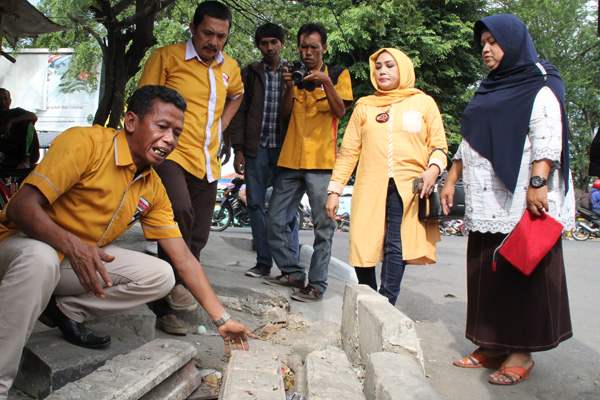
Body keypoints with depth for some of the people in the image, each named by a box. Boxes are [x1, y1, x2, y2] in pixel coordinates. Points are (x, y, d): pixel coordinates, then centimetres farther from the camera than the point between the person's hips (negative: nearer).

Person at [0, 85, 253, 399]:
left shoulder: (153, 190, 0)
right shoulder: (85, 143, -21)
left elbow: (184, 260, 0)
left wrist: (222, 320, -4)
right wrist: (73, 246, -44)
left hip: (85, 256, 6)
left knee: (160, 276, -10)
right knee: (40, 258, -41)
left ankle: (66, 310, -1)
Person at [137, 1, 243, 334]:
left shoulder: (230, 67, 14)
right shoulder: (167, 57, -1)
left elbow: (236, 95, 35)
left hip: (207, 163, 6)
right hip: (171, 155, -6)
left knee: (198, 237, 7)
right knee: (180, 212, -32)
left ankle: (165, 307, 20)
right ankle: (174, 283, -10)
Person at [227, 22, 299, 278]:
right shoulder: (250, 73, 10)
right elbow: (239, 112, 7)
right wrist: (238, 149, 0)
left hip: (284, 148, -1)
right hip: (256, 148, 2)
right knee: (255, 205, 3)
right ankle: (264, 262, 12)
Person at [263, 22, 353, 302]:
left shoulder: (339, 75, 8)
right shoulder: (296, 76, 18)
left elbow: (340, 111, -5)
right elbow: (285, 112, 8)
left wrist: (327, 82, -18)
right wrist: (289, 87, -8)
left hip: (322, 162, -4)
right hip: (291, 160, 5)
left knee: (323, 226, -4)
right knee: (275, 221, 3)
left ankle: (317, 285, 4)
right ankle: (292, 273, 18)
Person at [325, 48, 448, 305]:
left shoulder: (424, 103, 13)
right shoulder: (364, 106, 16)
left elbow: (439, 145, 11)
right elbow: (349, 151, 12)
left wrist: (434, 168, -11)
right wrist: (334, 190, 6)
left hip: (408, 188, -1)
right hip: (369, 188, 2)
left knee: (396, 247, -11)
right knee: (362, 247, 0)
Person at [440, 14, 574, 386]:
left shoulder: (539, 87, 0)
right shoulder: (489, 91, 23)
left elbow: (548, 140, -12)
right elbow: (468, 143, 25)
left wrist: (538, 183, -24)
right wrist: (451, 180, 18)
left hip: (522, 202, -7)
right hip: (486, 202, 8)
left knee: (522, 271, -4)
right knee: (486, 271, 7)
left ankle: (522, 352, 4)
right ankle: (492, 346, 15)